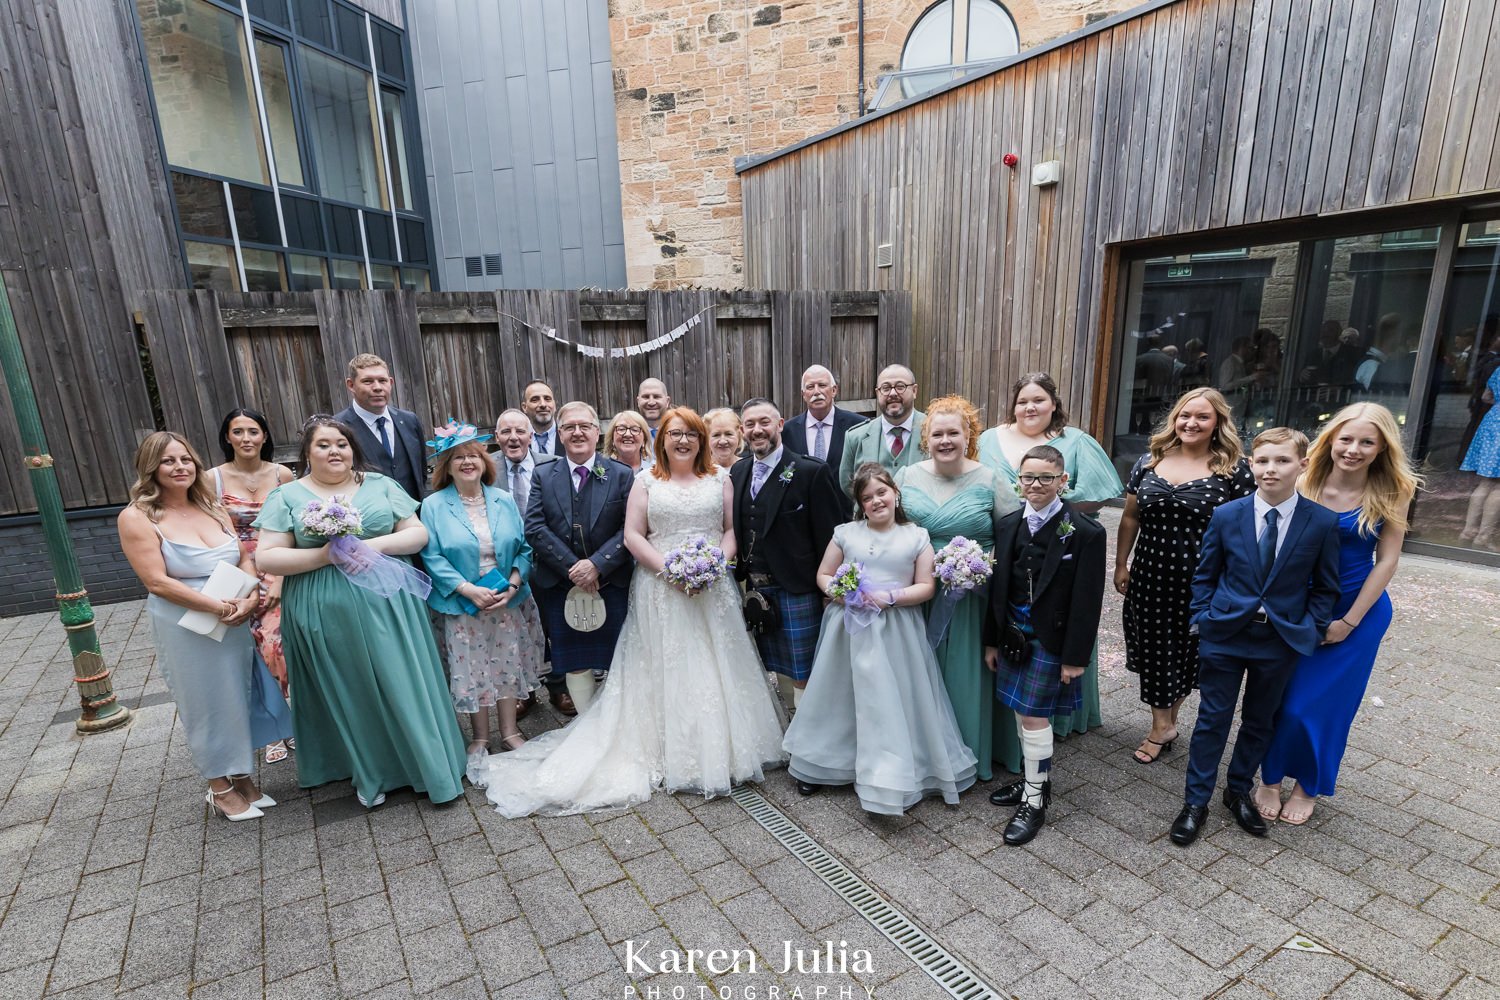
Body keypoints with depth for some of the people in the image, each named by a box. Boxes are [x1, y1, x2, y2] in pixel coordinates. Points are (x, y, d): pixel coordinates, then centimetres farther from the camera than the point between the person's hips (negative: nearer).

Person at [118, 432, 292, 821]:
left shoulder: (213, 509, 7)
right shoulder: (137, 518, -9)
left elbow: (245, 560, 5)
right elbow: (158, 582, -16)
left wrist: (250, 599, -13)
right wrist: (219, 607, -20)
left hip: (238, 624, 5)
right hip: (187, 631, -5)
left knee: (240, 700, 14)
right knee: (208, 704, 9)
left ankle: (243, 778, 31)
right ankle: (220, 788, 27)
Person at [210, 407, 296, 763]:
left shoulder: (282, 474, -1)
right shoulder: (214, 478, -1)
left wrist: (281, 579, -8)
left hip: (279, 574, 0)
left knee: (276, 647, -7)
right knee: (252, 653, 4)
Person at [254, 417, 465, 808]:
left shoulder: (381, 485, 5)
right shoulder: (287, 496, 2)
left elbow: (418, 533, 3)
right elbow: (266, 558, -4)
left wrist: (375, 544, -14)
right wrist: (323, 556, -17)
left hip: (387, 603, 1)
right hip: (327, 614, 0)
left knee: (403, 684, 5)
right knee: (349, 693, 11)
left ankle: (428, 764, 20)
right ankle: (368, 773, 29)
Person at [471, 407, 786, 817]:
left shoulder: (719, 479, 8)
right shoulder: (647, 482, 4)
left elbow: (731, 529, 6)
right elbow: (633, 535, -2)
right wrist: (669, 569, -13)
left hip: (713, 588, 1)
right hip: (661, 589, -1)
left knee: (715, 667, 8)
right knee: (666, 669, 6)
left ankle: (720, 750, 26)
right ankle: (673, 753, 20)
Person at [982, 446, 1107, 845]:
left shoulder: (1085, 533, -12)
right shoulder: (1008, 525, 3)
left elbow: (1087, 601, -12)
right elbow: (998, 587, 7)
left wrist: (1075, 657, -12)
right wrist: (991, 640, 9)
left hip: (1050, 639, -5)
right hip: (1013, 634, 5)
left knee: (1034, 717, 0)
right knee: (1023, 713, 16)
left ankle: (1034, 803, 17)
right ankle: (1036, 779, 36)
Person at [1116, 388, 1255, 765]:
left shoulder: (1234, 469, -6)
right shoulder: (1150, 461, 3)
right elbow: (1130, 517, 8)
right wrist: (1121, 566, 7)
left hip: (1200, 583, -3)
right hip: (1149, 577, 3)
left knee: (1187, 652, 12)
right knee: (1154, 649, 11)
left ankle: (1166, 722, 33)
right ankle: (1162, 726, 29)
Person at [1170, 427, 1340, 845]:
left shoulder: (1323, 523, -6)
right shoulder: (1226, 516, -6)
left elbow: (1325, 587, 3)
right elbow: (1205, 574, 3)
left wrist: (1311, 632, -5)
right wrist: (1202, 618, -3)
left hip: (1282, 639, 1)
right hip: (1225, 634, -1)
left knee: (1259, 721, 17)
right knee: (1212, 719, 7)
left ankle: (1239, 791, 37)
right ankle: (1196, 801, 19)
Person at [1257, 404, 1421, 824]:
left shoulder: (1391, 492, -9)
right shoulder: (1306, 484, -10)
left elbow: (1387, 560, -7)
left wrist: (1349, 620, -7)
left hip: (1359, 610, 0)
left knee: (1323, 704, 8)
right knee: (1281, 699, 7)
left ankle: (1307, 786, 31)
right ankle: (1270, 779, 28)